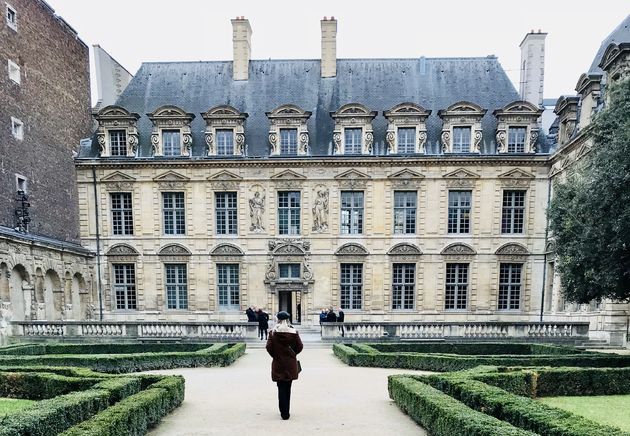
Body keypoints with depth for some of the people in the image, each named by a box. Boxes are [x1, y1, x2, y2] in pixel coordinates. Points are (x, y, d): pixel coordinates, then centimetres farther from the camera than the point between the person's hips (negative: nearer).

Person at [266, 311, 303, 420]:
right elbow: (300, 347, -4)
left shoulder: (273, 333, -7)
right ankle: (286, 412, 25)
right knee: (288, 388, 15)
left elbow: (269, 347, -10)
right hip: (290, 364, 1)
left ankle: (284, 413, 2)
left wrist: (275, 356, 5)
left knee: (281, 388, 5)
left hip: (278, 364, -1)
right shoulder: (293, 332, -6)